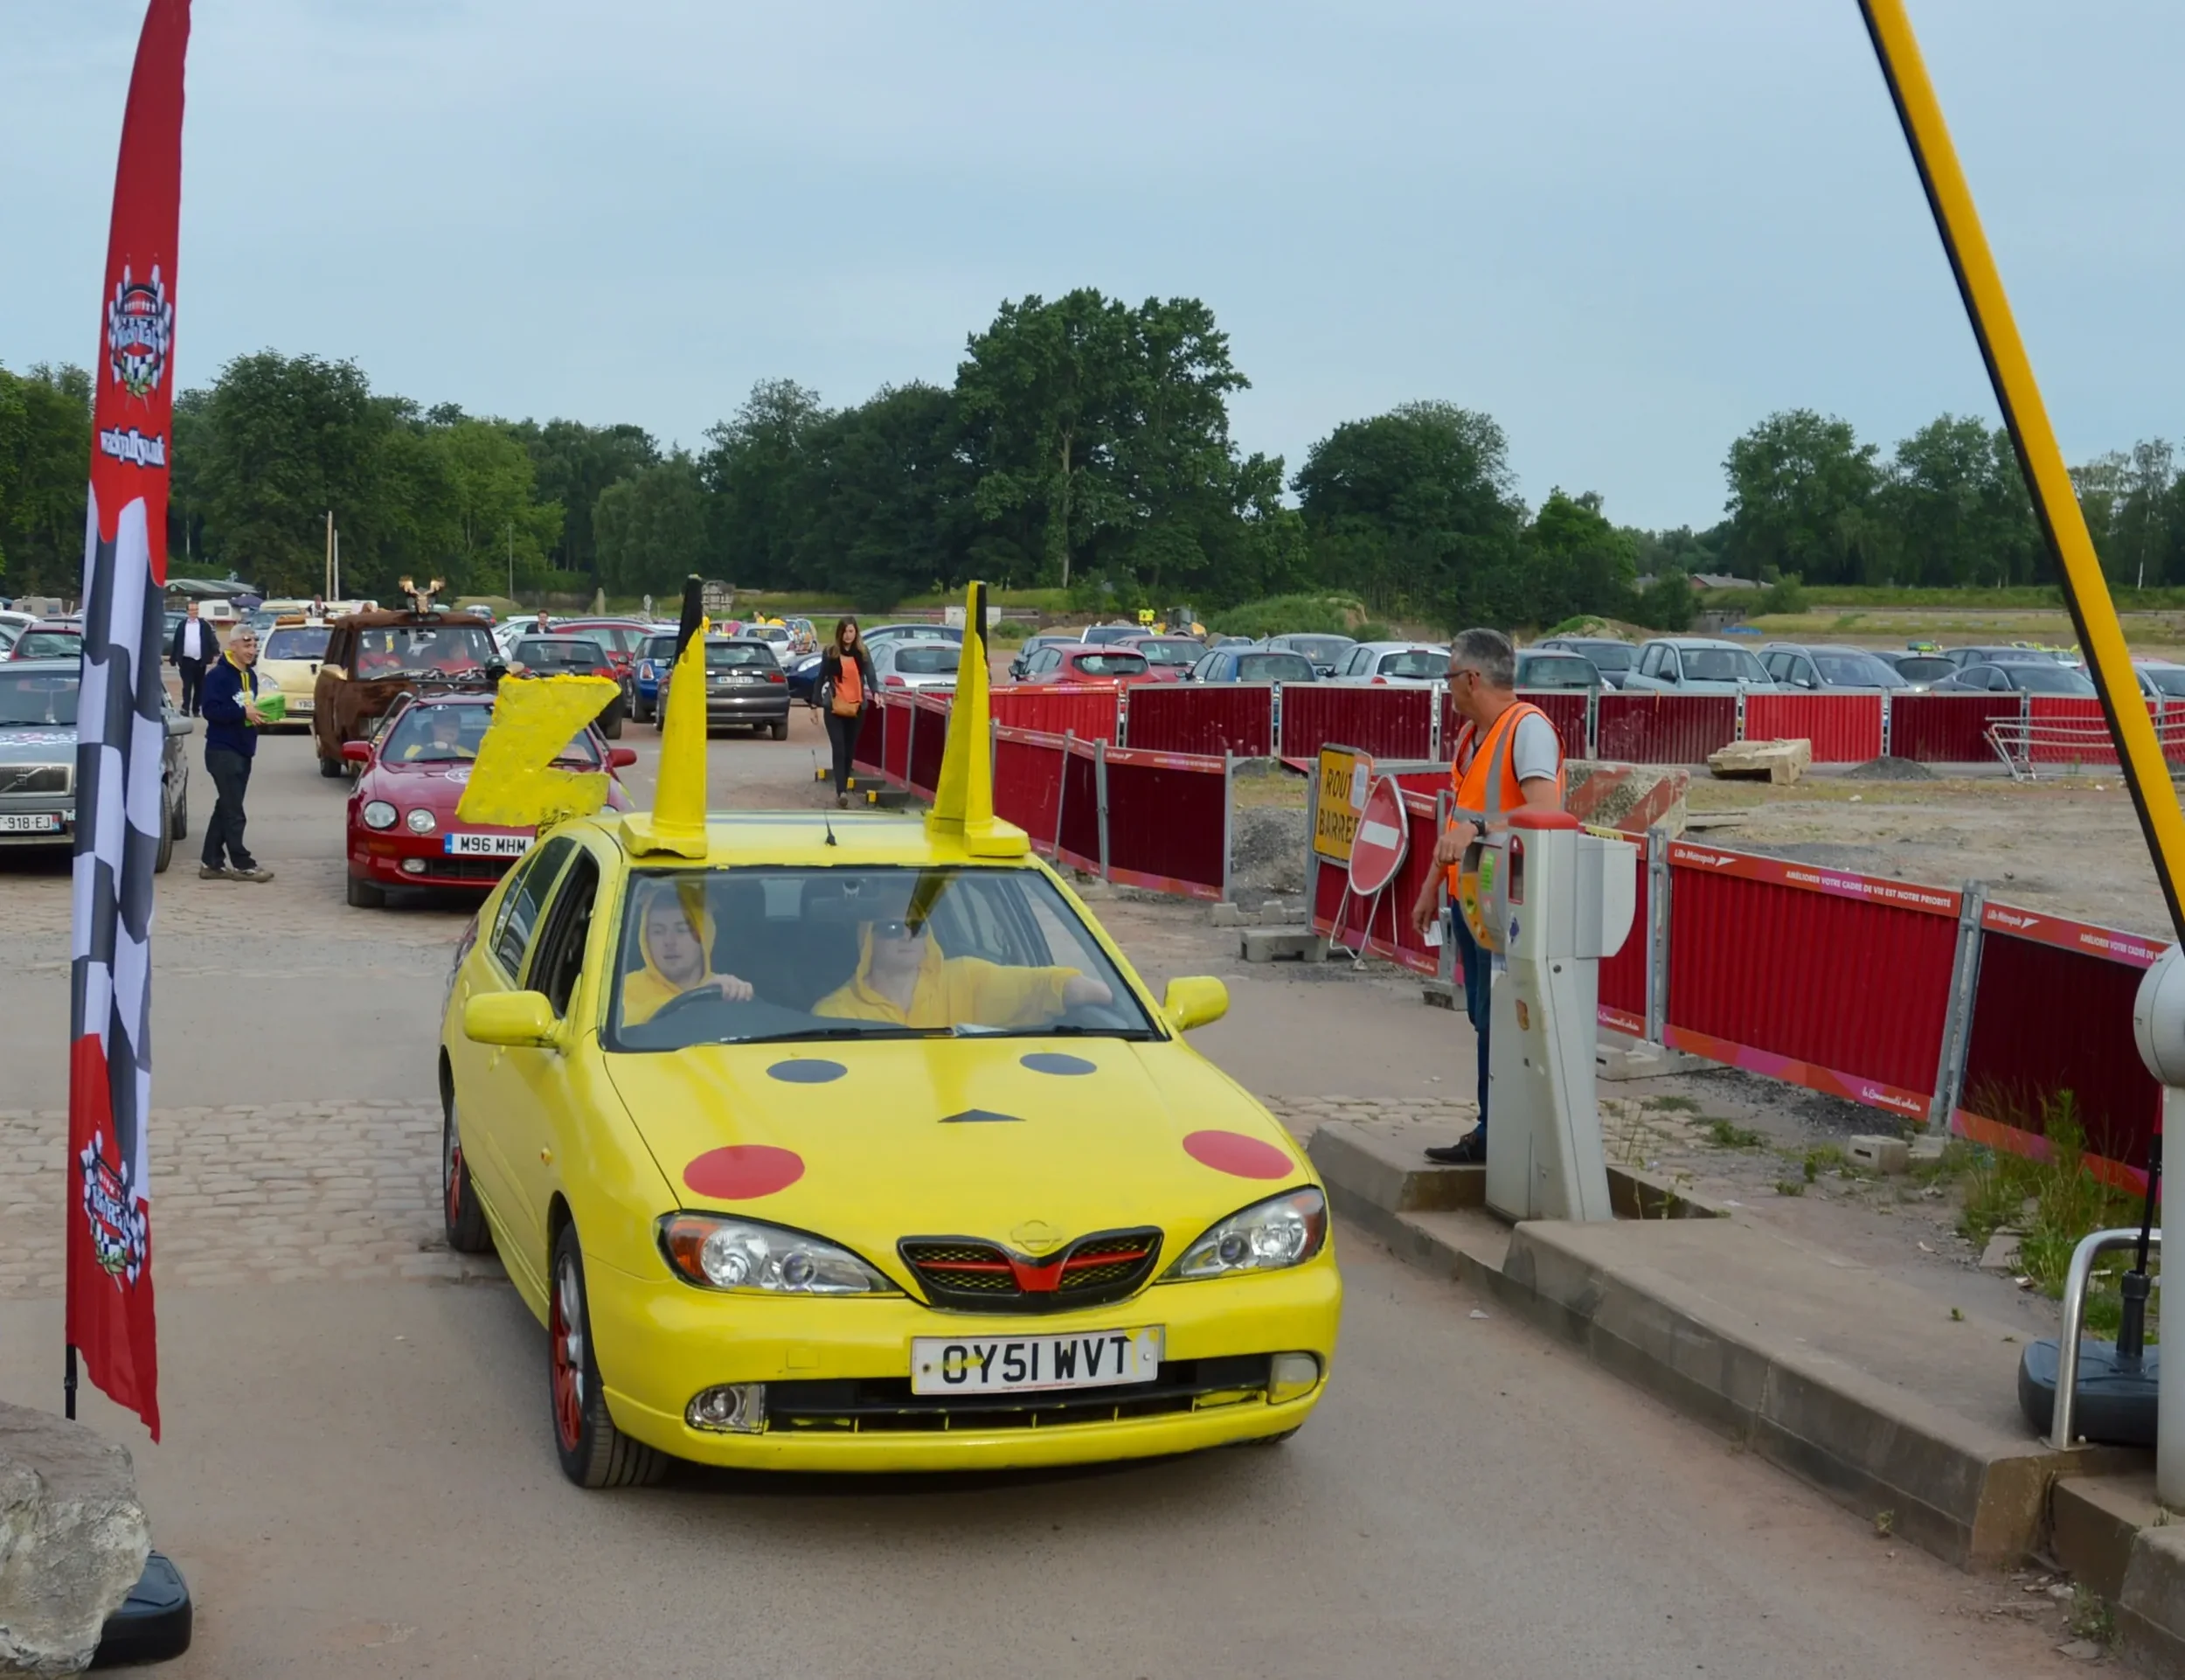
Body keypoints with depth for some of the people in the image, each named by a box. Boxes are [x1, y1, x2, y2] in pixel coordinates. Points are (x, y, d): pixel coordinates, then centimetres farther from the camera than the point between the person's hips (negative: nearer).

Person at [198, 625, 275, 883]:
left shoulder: (250, 676, 13)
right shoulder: (218, 675, -13)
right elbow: (211, 709, -22)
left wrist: (258, 713, 2)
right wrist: (243, 713, -26)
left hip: (243, 750, 9)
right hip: (222, 750, -9)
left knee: (225, 809, 11)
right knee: (233, 812, -6)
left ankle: (213, 863, 16)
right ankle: (242, 864, -3)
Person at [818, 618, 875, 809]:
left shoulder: (862, 653, 3)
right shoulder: (830, 652, 0)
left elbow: (870, 674, -7)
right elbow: (821, 678, 4)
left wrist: (875, 692, -27)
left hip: (856, 708, 2)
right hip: (834, 709, -2)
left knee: (849, 751, 9)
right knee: (839, 750, -11)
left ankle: (842, 789, 21)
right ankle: (842, 792, -21)